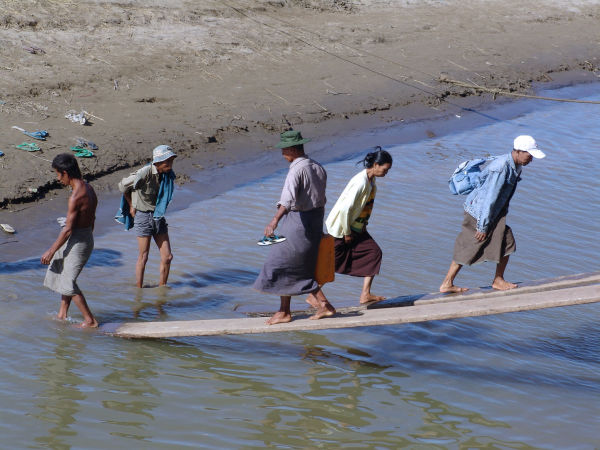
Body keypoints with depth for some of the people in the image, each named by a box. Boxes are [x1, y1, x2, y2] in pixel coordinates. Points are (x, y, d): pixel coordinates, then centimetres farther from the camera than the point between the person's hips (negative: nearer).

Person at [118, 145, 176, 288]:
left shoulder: (168, 175, -1)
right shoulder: (145, 173, -20)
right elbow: (123, 186, -7)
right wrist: (132, 206, 3)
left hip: (158, 217, 6)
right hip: (143, 217, -6)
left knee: (167, 257, 3)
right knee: (143, 257, 4)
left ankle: (162, 287, 19)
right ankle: (138, 288, 19)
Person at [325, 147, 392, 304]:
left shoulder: (371, 180, 3)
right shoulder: (361, 182, -26)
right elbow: (345, 208, -28)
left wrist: (363, 226, 11)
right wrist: (347, 233, -19)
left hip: (357, 228, 9)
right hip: (341, 228, -9)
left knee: (374, 252, 0)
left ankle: (365, 294, 0)